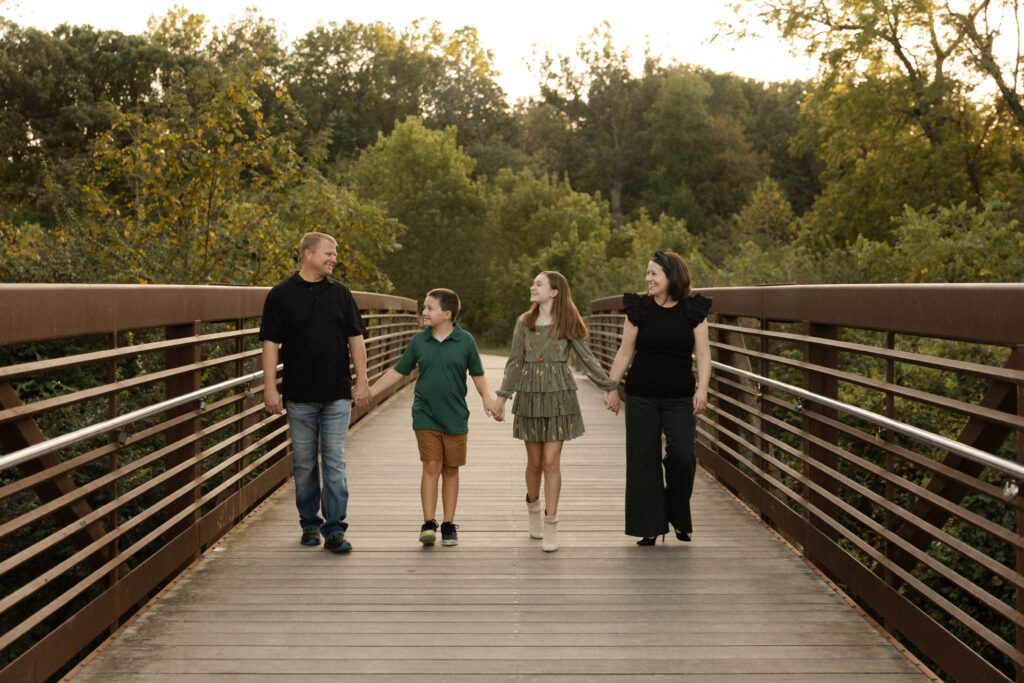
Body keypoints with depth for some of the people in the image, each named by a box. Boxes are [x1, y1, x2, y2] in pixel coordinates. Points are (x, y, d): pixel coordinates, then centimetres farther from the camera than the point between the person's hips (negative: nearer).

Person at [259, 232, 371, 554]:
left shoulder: (341, 293, 8)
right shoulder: (281, 295, 0)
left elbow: (356, 338, 10)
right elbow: (271, 343, -2)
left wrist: (362, 381, 4)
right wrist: (270, 388, -8)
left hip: (337, 395, 1)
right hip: (299, 396, -1)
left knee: (335, 462, -2)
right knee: (304, 464, 8)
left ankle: (335, 529, 0)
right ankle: (310, 524, 22)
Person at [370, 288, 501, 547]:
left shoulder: (465, 341, -1)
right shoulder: (419, 341, 3)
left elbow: (477, 374, 6)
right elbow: (398, 371, 10)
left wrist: (487, 397, -10)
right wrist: (370, 392, 8)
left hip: (455, 417, 0)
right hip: (425, 416, 0)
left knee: (451, 470, 6)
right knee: (431, 466, -7)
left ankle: (448, 524, 15)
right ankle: (428, 523, -3)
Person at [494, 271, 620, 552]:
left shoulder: (568, 324, 0)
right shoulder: (524, 322, 4)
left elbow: (587, 359, 3)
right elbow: (515, 362, 7)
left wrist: (609, 387, 0)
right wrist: (502, 396, 4)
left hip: (559, 396, -2)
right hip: (530, 395, 2)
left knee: (551, 462, -6)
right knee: (534, 462, 7)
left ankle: (551, 523, 3)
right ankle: (533, 506, 35)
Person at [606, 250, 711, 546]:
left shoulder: (693, 310, 1)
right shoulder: (639, 309, 3)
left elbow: (703, 353, -1)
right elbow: (625, 353, 7)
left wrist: (702, 388, -14)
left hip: (679, 399, -1)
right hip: (641, 397, 1)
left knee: (682, 454, -15)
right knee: (643, 458, 1)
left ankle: (678, 518, 8)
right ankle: (650, 527, 11)